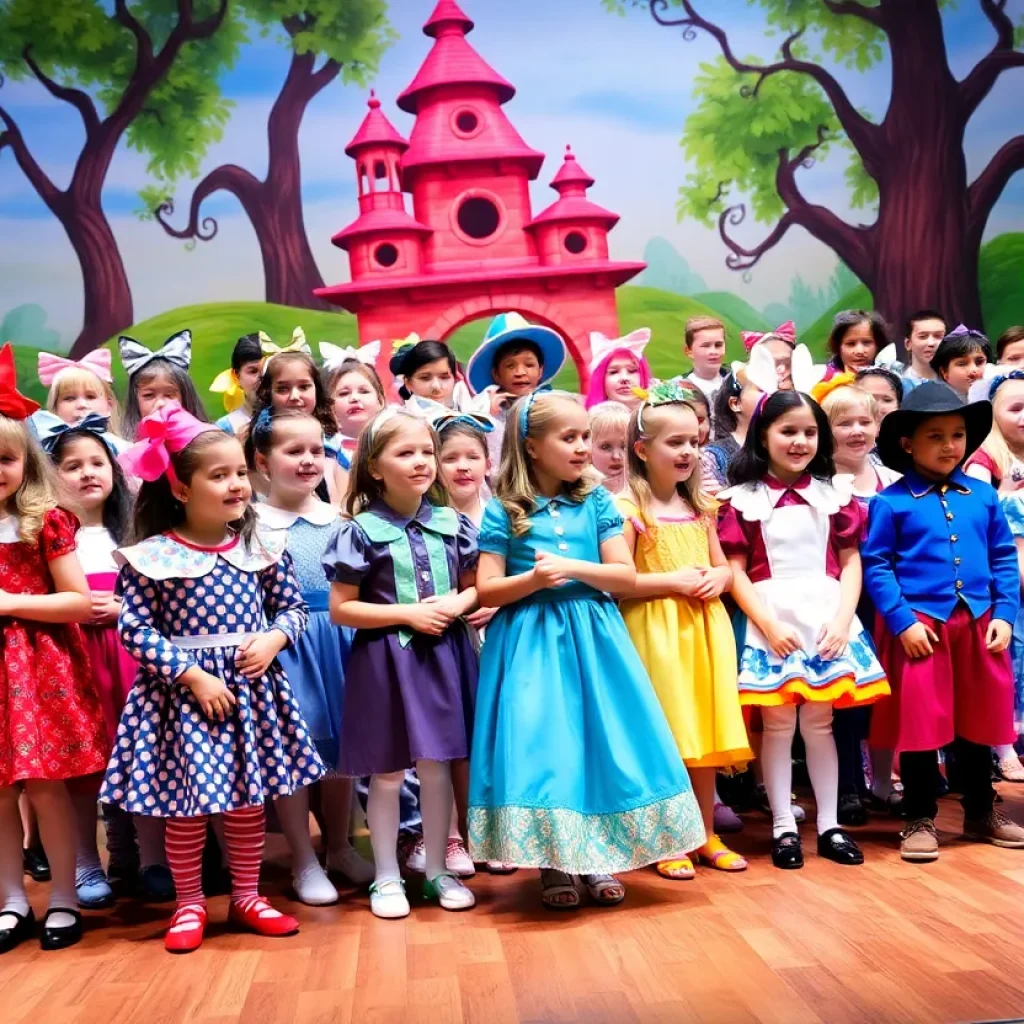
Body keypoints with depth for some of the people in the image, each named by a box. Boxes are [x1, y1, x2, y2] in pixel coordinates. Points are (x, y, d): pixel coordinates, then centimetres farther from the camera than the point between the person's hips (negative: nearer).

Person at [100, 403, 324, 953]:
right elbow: (135, 629, -13)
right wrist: (192, 674, -18)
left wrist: (273, 639, -11)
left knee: (250, 796, 12)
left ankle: (246, 896, 28)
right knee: (186, 801, 4)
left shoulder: (263, 547, 0)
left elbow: (292, 607, 9)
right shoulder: (150, 556, -12)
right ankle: (189, 905, 23)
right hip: (183, 692, -3)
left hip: (252, 685, 4)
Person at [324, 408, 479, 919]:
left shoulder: (452, 523, 2)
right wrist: (408, 613, -15)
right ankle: (387, 877, 21)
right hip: (385, 660, -3)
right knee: (387, 774, 7)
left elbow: (476, 586, 12)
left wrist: (457, 603, -10)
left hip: (443, 657, 3)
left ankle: (438, 870, 25)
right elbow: (340, 609, -8)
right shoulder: (361, 531, -9)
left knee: (437, 767, 10)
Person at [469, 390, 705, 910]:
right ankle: (552, 863, 13)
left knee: (601, 743, 2)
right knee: (540, 747, -3)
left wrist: (573, 567, -15)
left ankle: (596, 857, 17)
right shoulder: (505, 511, -3)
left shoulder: (596, 501, 4)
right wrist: (534, 579, -20)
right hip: (530, 643, -2)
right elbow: (487, 590, -3)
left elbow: (626, 576, 0)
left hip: (593, 639, 3)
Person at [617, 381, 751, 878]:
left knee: (705, 731, 11)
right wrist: (673, 580, -17)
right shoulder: (629, 509, -9)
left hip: (704, 629, 6)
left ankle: (706, 836, 24)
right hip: (655, 632, -6)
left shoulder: (700, 507, 11)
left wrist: (717, 579, -4)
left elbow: (724, 567, 18)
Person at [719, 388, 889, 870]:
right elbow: (735, 571, -5)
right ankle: (783, 827, 12)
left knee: (820, 721, 9)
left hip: (826, 617, 2)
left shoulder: (833, 494, 8)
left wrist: (843, 618, -7)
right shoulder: (743, 499, -1)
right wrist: (767, 624, -13)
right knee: (778, 724, 3)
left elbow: (850, 563, 5)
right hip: (771, 620, -2)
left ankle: (829, 825, 18)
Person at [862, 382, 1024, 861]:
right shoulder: (890, 502, -6)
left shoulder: (983, 496, 6)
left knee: (979, 721, 15)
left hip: (979, 623, 4)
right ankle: (920, 820, 18)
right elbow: (875, 566, -8)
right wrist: (902, 621, -14)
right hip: (920, 624, -4)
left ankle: (981, 813, 31)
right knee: (920, 723, 4)